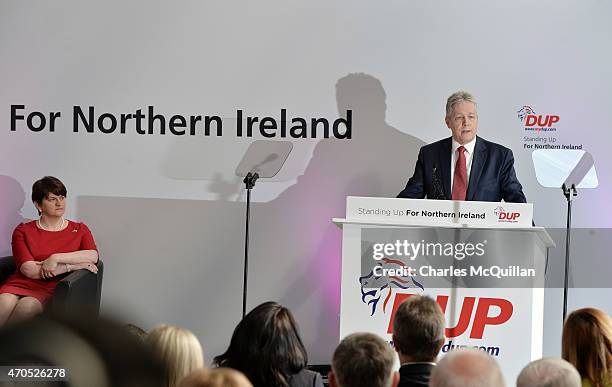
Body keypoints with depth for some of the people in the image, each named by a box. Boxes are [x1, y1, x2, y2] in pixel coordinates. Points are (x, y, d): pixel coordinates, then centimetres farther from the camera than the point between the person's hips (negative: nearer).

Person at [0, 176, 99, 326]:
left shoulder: (80, 230, 17)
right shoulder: (23, 231, 12)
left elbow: (93, 256, -3)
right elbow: (29, 270, -3)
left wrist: (55, 258, -13)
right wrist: (73, 266, -7)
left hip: (49, 291, 0)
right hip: (19, 285, 0)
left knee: (27, 306, -35)